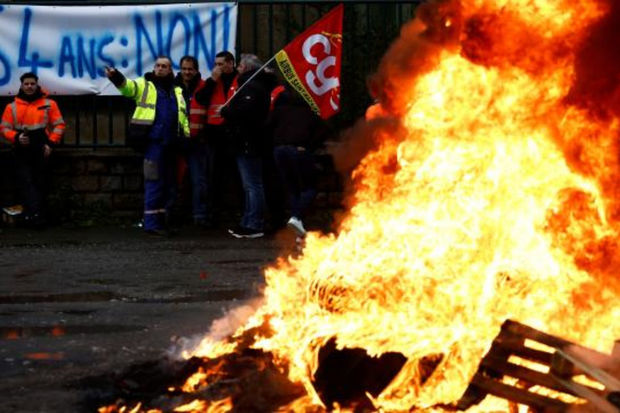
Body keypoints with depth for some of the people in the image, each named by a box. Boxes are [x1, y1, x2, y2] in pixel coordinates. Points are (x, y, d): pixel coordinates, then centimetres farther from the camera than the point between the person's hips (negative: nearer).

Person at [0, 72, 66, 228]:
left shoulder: (48, 103, 4)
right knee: (26, 182, -10)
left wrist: (51, 142, -8)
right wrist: (16, 137, -14)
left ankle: (35, 215, 12)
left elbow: (59, 124, 4)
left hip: (41, 150, 0)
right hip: (22, 151, 0)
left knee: (40, 183, 5)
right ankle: (35, 214, -15)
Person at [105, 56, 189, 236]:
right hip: (153, 142, -6)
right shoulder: (145, 84, 5)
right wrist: (116, 77, -36)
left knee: (170, 185, 10)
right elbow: (127, 86, -15)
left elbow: (183, 116, 25)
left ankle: (162, 220, 20)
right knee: (154, 183, -7)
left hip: (170, 144, 6)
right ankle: (151, 223, -3)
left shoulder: (177, 91, 20)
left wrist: (187, 135, 12)